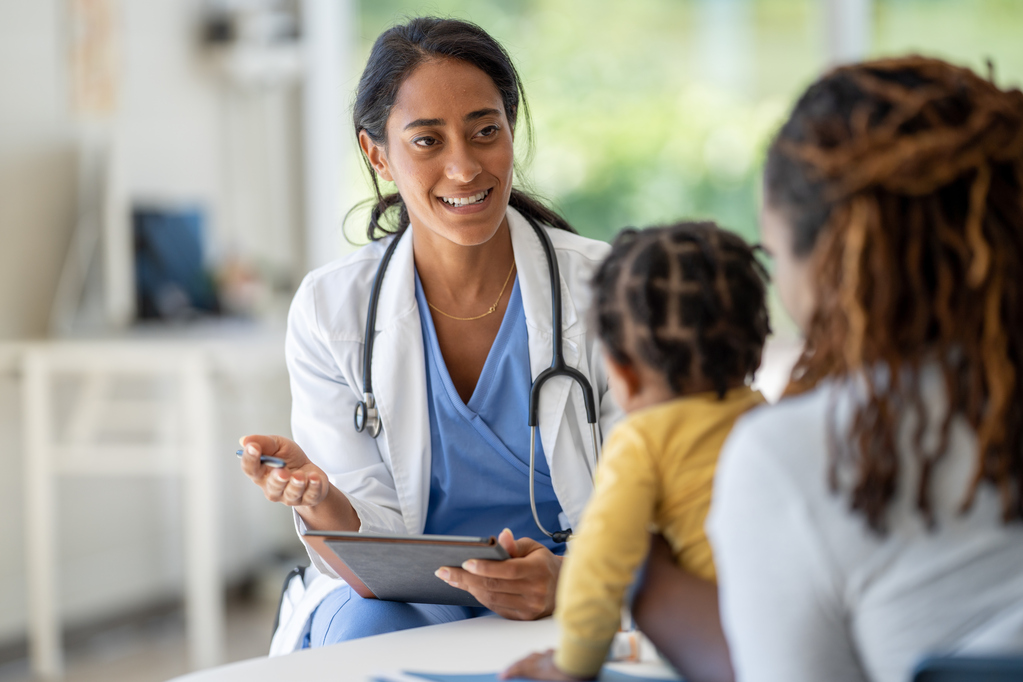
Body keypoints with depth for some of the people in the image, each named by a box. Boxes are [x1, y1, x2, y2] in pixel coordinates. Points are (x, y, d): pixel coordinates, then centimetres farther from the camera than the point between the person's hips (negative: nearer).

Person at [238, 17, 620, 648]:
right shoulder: (329, 311, -5)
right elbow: (378, 547, -6)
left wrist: (567, 580, -30)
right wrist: (321, 505, -30)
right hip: (404, 602, 1)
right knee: (365, 632, -33)